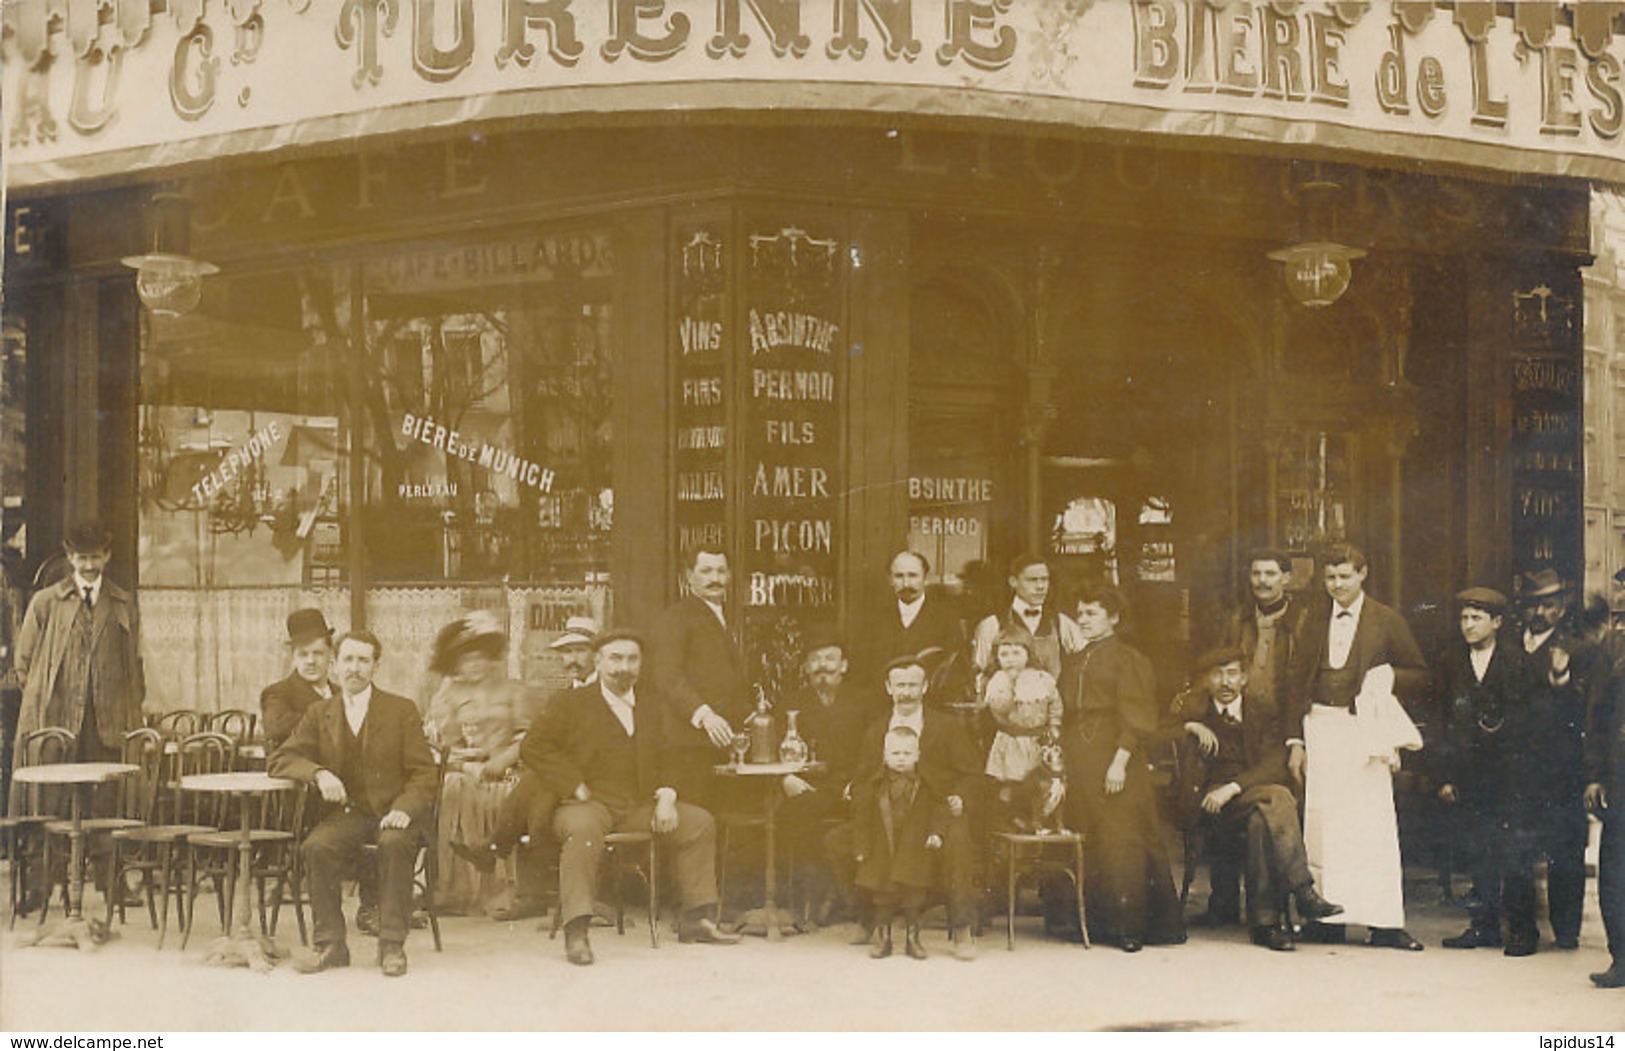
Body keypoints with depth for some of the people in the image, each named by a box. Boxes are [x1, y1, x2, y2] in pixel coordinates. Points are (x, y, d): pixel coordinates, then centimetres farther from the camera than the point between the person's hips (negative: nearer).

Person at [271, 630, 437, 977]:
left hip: (392, 814, -2)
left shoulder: (402, 711, 7)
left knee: (394, 843, -35)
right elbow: (281, 760, 9)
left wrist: (404, 809, -19)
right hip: (344, 813, 2)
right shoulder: (319, 714, 14)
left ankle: (392, 945, -27)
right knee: (316, 847, -30)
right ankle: (330, 944, -19)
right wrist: (318, 773, -12)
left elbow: (422, 774, 2)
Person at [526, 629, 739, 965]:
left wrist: (666, 797, 1)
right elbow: (536, 744, -5)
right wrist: (574, 786, -14)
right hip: (590, 803, -5)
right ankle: (576, 932, -39)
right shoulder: (571, 704, 5)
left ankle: (695, 918, 1)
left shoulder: (650, 706, 21)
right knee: (583, 829, -39)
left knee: (700, 822, -7)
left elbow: (664, 759, 22)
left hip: (640, 805, 5)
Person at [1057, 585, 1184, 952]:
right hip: (1079, 766, 6)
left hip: (1116, 765, -6)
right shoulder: (1073, 663, 18)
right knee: (1091, 843, 4)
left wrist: (1120, 762, -17)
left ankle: (1129, 925, -4)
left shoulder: (1127, 659, -2)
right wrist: (1061, 759, 11)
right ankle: (1104, 920, 8)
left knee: (1122, 843, -7)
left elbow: (1135, 719, -9)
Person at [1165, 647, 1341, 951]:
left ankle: (1265, 920, -33)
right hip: (1210, 802, -2)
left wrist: (1233, 788, -17)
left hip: (1252, 792, 2)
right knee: (1276, 798, -31)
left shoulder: (1263, 706, 10)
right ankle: (1302, 891, -36)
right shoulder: (1193, 706, 11)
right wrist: (1189, 728, -16)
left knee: (1261, 821, -35)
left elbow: (1275, 764, -3)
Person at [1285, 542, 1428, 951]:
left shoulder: (1387, 621, 5)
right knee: (1320, 821, 1)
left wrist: (1388, 676, -13)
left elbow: (1420, 677, 8)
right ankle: (1326, 917, 7)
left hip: (1365, 729, -3)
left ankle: (1384, 924, -5)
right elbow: (1298, 684, 15)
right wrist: (1295, 740, 7)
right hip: (1320, 728, 3)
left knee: (1373, 821, -7)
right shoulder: (1314, 622, 14)